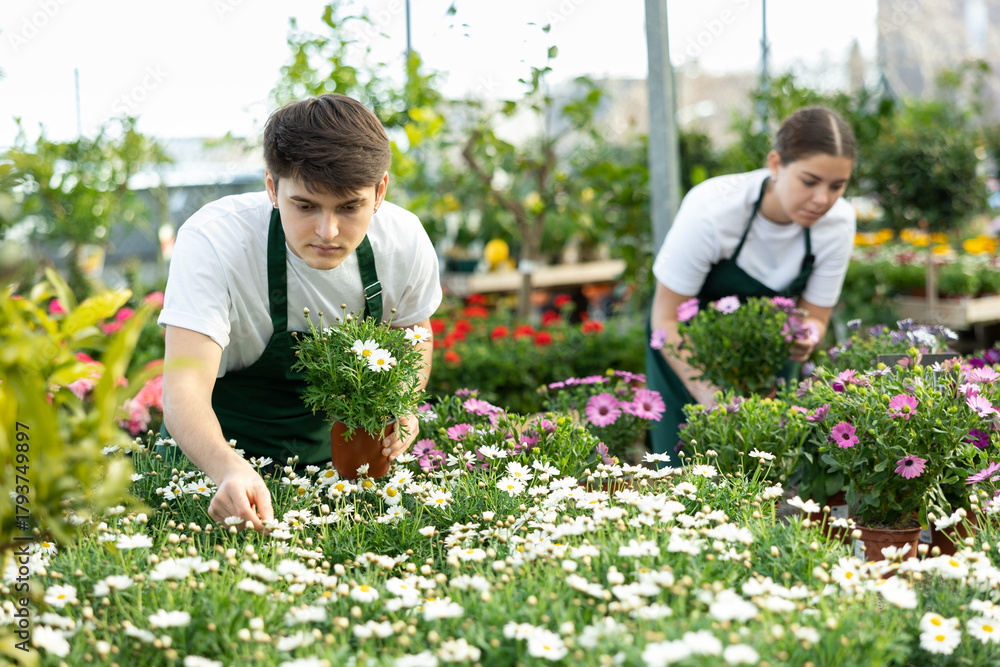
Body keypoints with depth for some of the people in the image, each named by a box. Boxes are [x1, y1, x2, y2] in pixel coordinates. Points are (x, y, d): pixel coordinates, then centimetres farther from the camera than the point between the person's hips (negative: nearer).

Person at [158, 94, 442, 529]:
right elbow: (184, 388, -37)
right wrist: (230, 471, -56)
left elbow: (413, 332, 8)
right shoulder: (211, 242, -27)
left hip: (332, 449, 2)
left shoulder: (404, 241, -15)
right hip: (216, 450, -2)